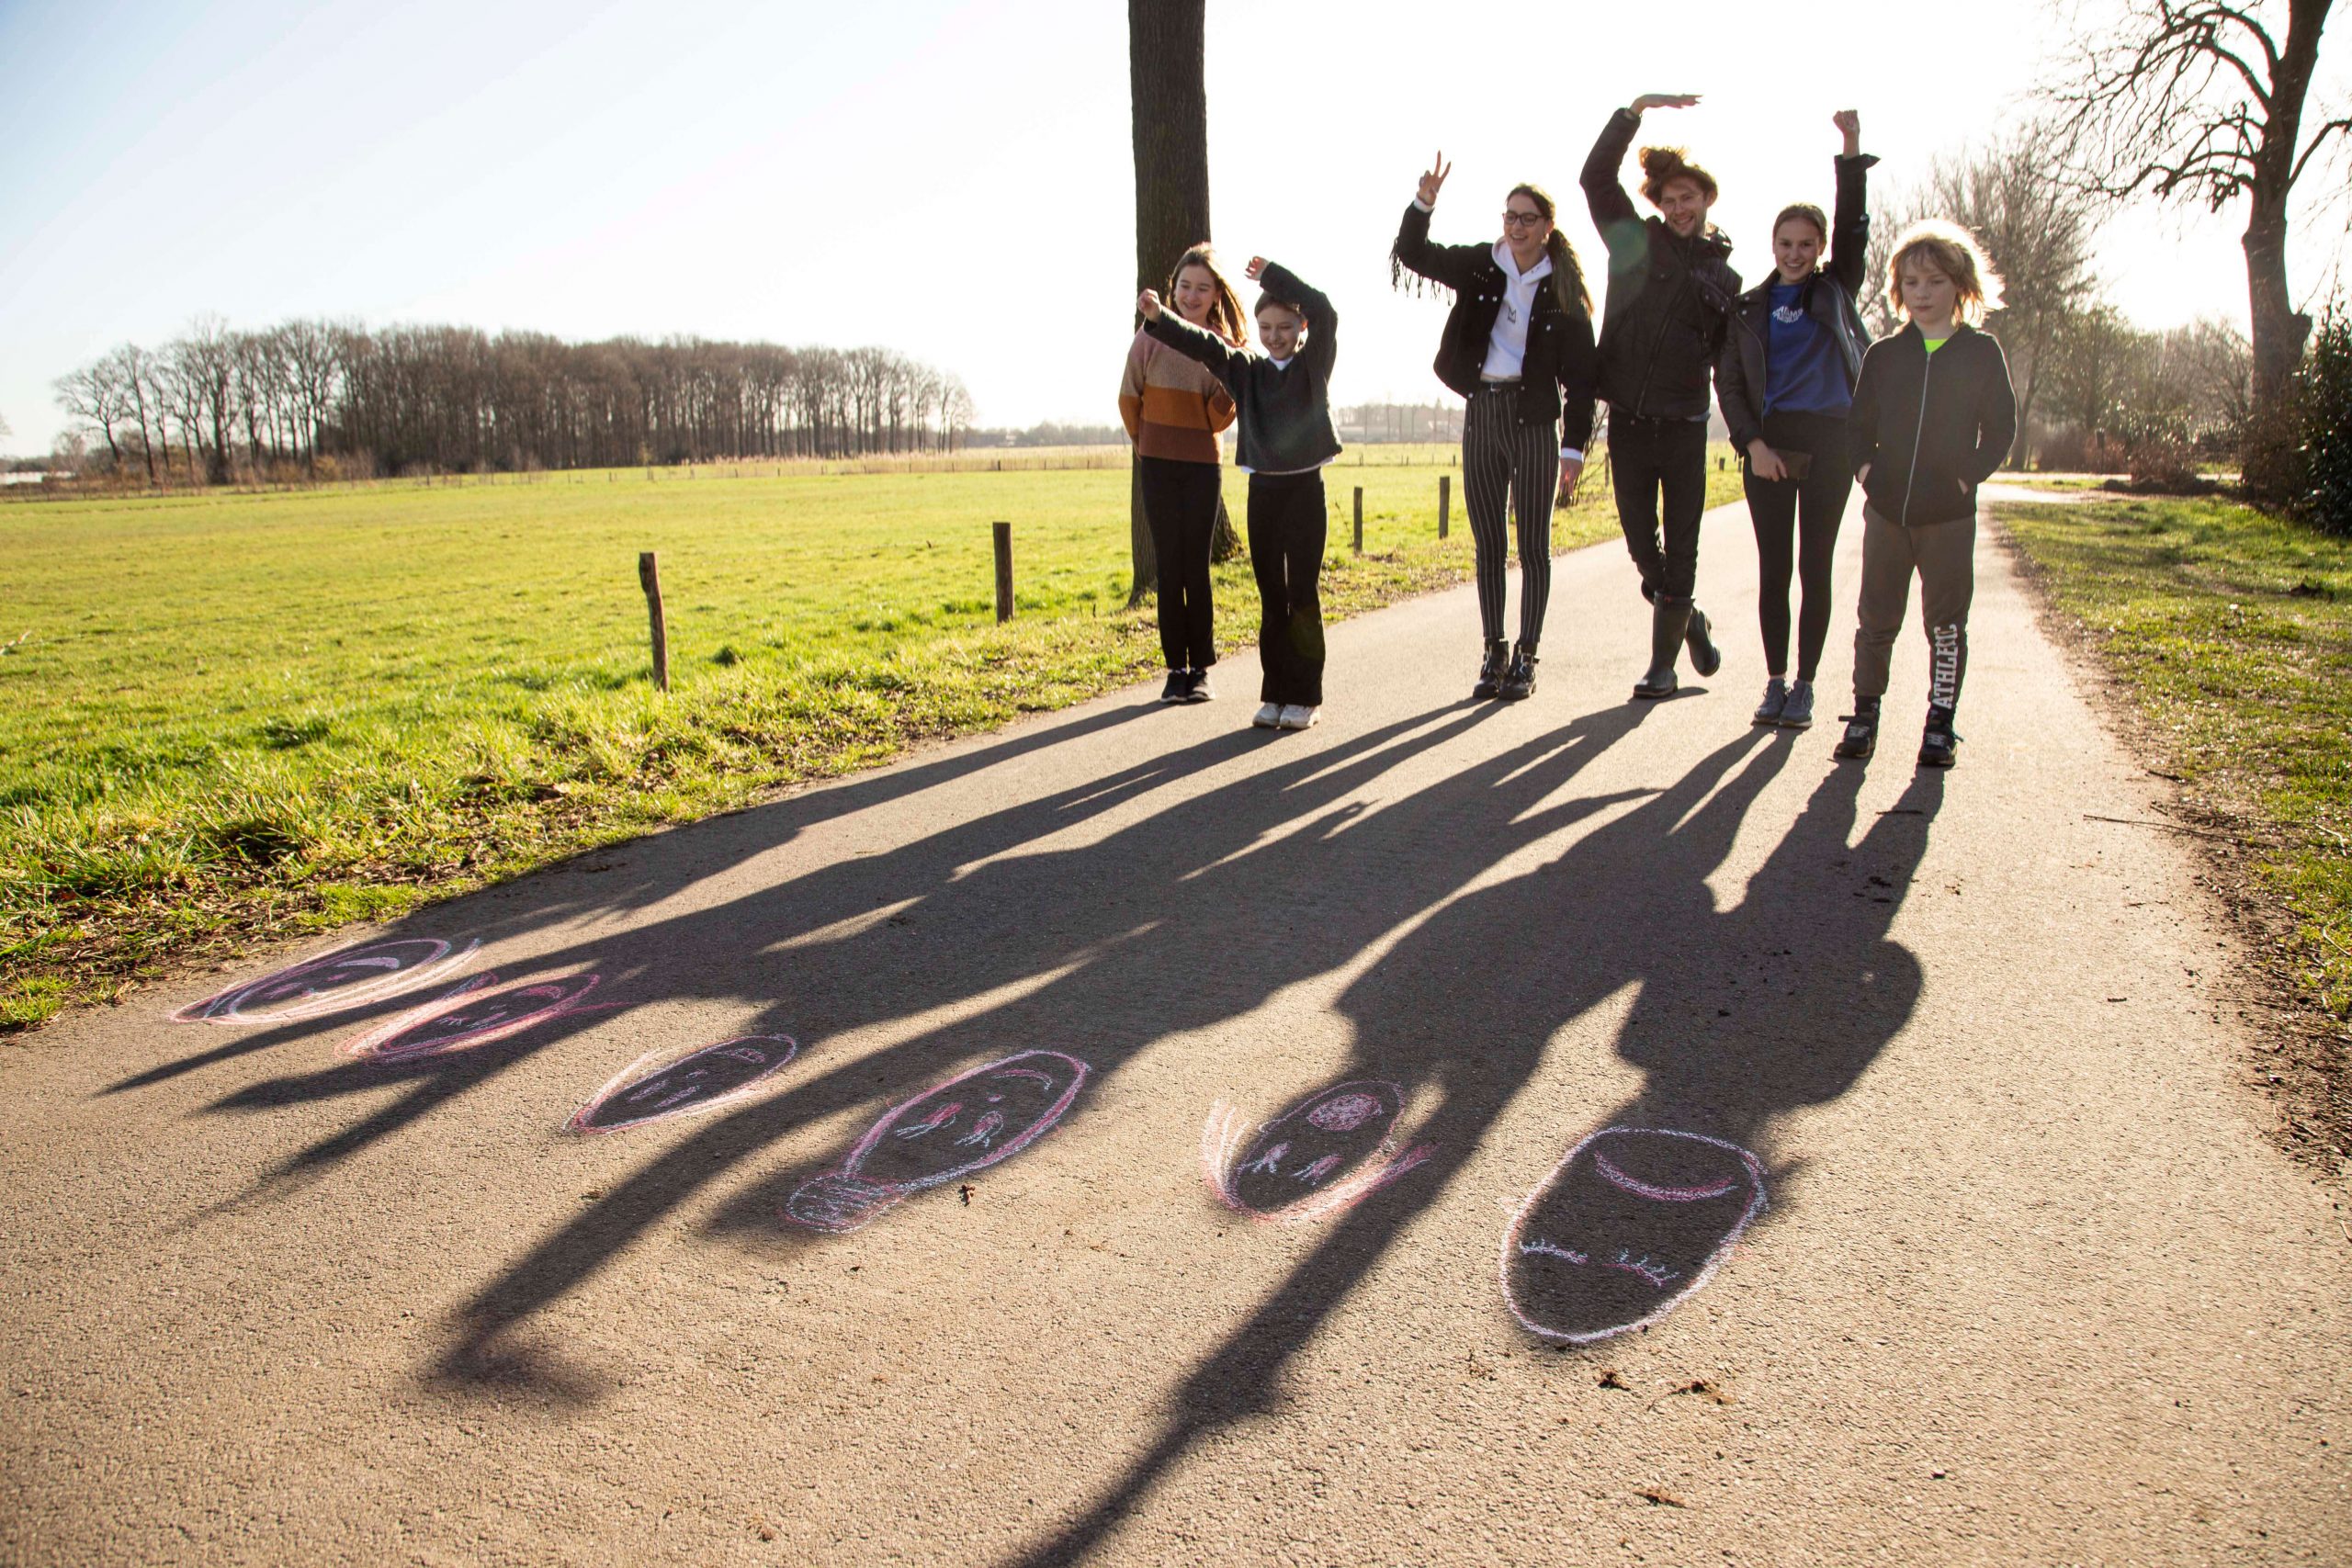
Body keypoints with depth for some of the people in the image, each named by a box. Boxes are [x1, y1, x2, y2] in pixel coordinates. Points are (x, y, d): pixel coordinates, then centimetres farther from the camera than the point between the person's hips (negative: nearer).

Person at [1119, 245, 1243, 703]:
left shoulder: (1224, 348, 0)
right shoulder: (1151, 337, -4)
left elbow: (1219, 420, -3)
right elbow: (1129, 399, 7)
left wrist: (1230, 384, -19)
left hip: (1203, 467, 0)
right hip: (1157, 466, 0)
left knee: (1196, 567, -1)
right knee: (1169, 567, 1)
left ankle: (1201, 668, 7)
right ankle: (1176, 668, 8)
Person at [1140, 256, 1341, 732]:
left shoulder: (1314, 364, 1)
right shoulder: (1245, 368, 9)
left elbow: (1323, 311, -16)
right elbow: (1202, 344, -4)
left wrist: (1272, 274, -14)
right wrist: (1158, 317, -19)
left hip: (1305, 487, -3)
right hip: (1262, 489, 3)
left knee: (1303, 593, -2)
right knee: (1271, 597, 7)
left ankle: (1305, 697, 5)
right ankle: (1275, 693, 14)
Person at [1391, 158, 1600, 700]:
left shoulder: (1564, 290, -2)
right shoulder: (1480, 266, 5)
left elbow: (1580, 376, -3)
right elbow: (1414, 254, 1)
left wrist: (1574, 447, -9)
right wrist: (1424, 201, -17)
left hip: (1534, 419, -3)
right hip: (1481, 415, 3)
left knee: (1533, 547, 1)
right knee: (1488, 546, 7)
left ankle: (1526, 657, 8)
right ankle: (1493, 653, 15)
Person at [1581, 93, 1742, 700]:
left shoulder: (1725, 276, 9)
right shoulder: (1636, 241, 7)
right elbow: (1596, 176, -3)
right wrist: (1637, 108, -10)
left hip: (1685, 426, 0)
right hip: (1628, 421, 1)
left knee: (1680, 551, 0)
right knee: (1640, 541, 5)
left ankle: (1662, 663, 9)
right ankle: (1690, 620, 28)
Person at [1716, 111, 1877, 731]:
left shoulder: (1837, 291, 9)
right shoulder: (1749, 308, 9)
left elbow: (1855, 227, -3)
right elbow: (1728, 381, 5)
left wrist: (1852, 150, -13)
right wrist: (1752, 442, -7)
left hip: (1829, 444, -1)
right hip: (1769, 444, 1)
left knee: (1814, 568, 1)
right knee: (1773, 569, 1)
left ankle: (1804, 686, 6)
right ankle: (1775, 682, 10)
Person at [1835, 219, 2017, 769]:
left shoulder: (1981, 353, 3)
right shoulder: (1883, 355, 8)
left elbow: (2001, 428, 4)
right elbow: (1858, 422, 13)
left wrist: (1968, 475, -7)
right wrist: (1865, 468, -3)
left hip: (1950, 515, -1)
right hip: (1886, 511, 2)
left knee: (1946, 624, 3)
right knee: (1876, 620, 4)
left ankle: (1940, 726, 11)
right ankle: (1864, 715, 15)